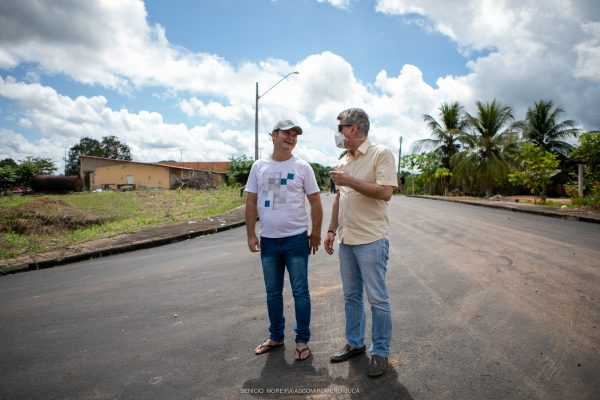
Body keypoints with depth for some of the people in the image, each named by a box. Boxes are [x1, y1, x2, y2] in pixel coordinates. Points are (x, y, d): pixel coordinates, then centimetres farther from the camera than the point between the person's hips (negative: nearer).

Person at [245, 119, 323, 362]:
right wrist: (251, 235, 0)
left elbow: (315, 202, 1)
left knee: (300, 292, 4)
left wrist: (316, 234, -1)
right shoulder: (259, 166, 4)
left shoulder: (302, 167, -2)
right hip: (268, 240, 3)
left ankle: (302, 341, 19)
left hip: (296, 239, -3)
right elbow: (251, 202, 6)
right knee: (273, 293, 15)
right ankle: (276, 336, 32)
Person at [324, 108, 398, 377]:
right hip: (346, 239, 8)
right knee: (350, 296, 16)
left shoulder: (380, 154, -9)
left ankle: (380, 351, 18)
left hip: (371, 240, -7)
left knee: (377, 298, 3)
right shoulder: (344, 161, 14)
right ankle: (354, 343, 31)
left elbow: (385, 192, -20)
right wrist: (332, 230, 14)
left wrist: (350, 180, -20)